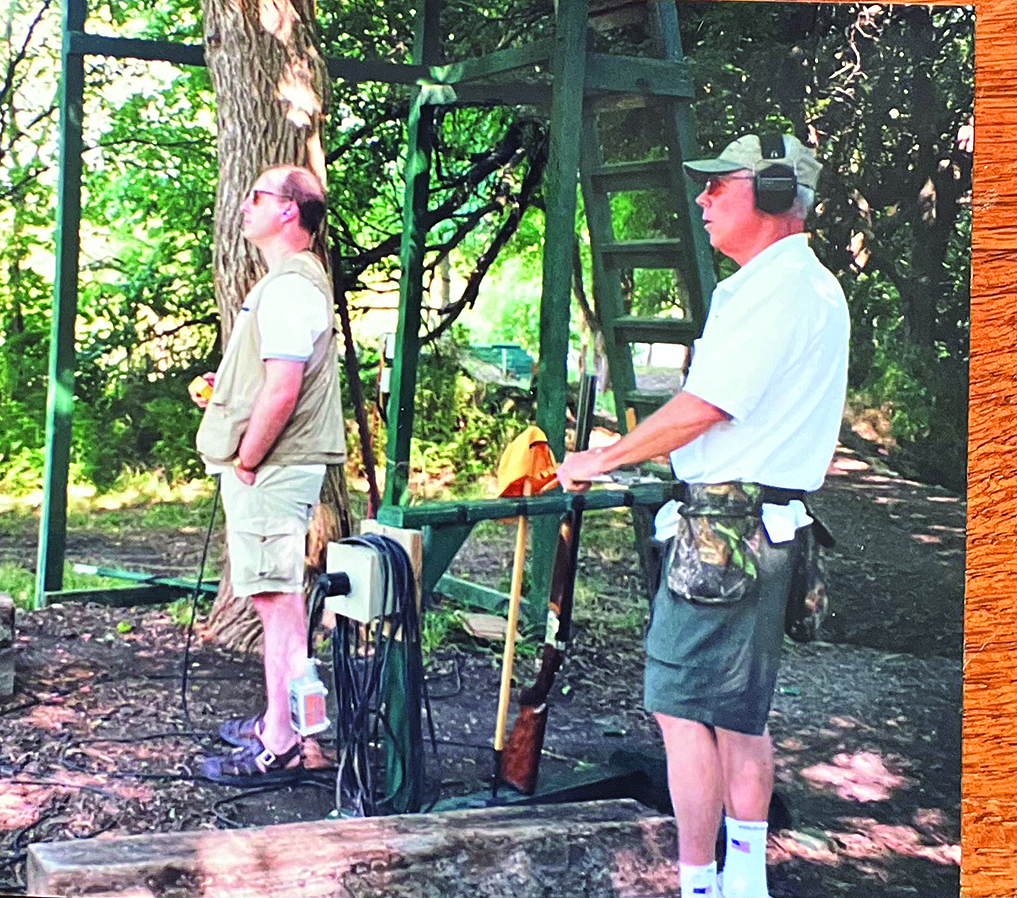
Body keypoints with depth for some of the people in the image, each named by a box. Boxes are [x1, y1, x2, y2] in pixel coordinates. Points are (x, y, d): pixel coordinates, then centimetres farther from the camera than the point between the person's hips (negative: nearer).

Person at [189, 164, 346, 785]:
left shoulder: (289, 287, -17)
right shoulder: (296, 280, 18)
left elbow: (281, 391, -25)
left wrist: (245, 462, -15)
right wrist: (224, 383, 13)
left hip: (271, 471, -11)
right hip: (278, 468, 11)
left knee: (279, 598, -7)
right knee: (281, 598, 17)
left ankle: (280, 748, -1)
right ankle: (277, 721, 29)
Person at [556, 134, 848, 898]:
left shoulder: (779, 290, -16)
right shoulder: (811, 286, 17)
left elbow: (701, 409, -18)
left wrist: (602, 459, -7)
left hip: (728, 527, -11)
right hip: (769, 521, 11)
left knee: (683, 708, -5)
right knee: (739, 712, 15)